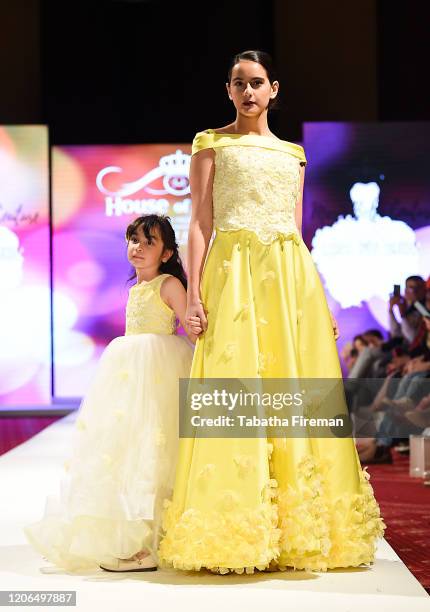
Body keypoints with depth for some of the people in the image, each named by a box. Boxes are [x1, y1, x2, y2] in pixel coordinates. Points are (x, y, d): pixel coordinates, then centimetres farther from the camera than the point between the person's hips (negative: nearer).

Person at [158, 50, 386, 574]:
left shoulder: (292, 154, 20)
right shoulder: (212, 144, 9)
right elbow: (200, 222, 1)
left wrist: (319, 301, 12)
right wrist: (194, 293, -11)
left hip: (292, 274, 4)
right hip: (235, 271, -4)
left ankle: (298, 533, 4)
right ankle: (233, 537, -6)